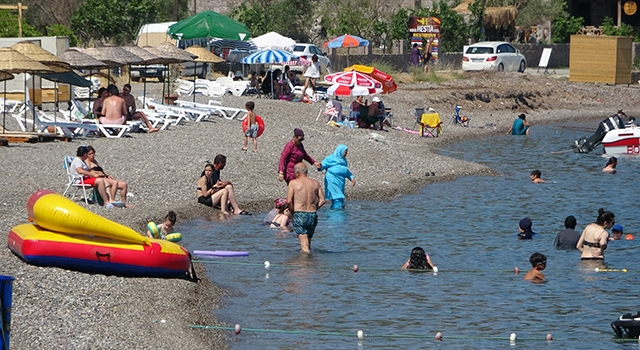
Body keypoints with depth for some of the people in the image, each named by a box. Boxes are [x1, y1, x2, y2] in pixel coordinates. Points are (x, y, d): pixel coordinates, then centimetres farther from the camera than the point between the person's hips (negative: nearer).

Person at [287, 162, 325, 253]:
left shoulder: (293, 183, -3)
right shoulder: (315, 183, 9)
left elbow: (289, 201, -10)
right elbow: (322, 200, 4)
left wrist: (293, 212, 5)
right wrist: (314, 209, 14)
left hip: (299, 215, -4)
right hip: (313, 215, 4)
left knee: (305, 247, -7)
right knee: (308, 243, 20)